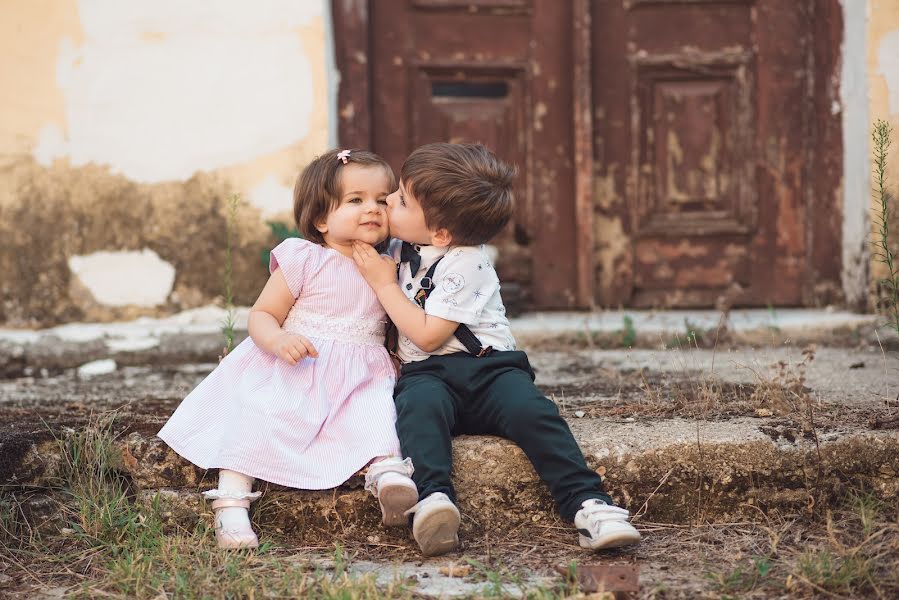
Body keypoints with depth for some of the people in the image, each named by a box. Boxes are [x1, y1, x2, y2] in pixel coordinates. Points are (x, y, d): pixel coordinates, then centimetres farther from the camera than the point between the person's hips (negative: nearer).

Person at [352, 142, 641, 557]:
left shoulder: (465, 262, -9)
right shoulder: (402, 247, 15)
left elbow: (428, 335, -14)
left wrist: (383, 284, -6)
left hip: (489, 367, -4)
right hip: (429, 372, 4)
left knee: (530, 410, -33)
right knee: (421, 405, -34)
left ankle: (588, 504, -36)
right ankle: (432, 499, -54)